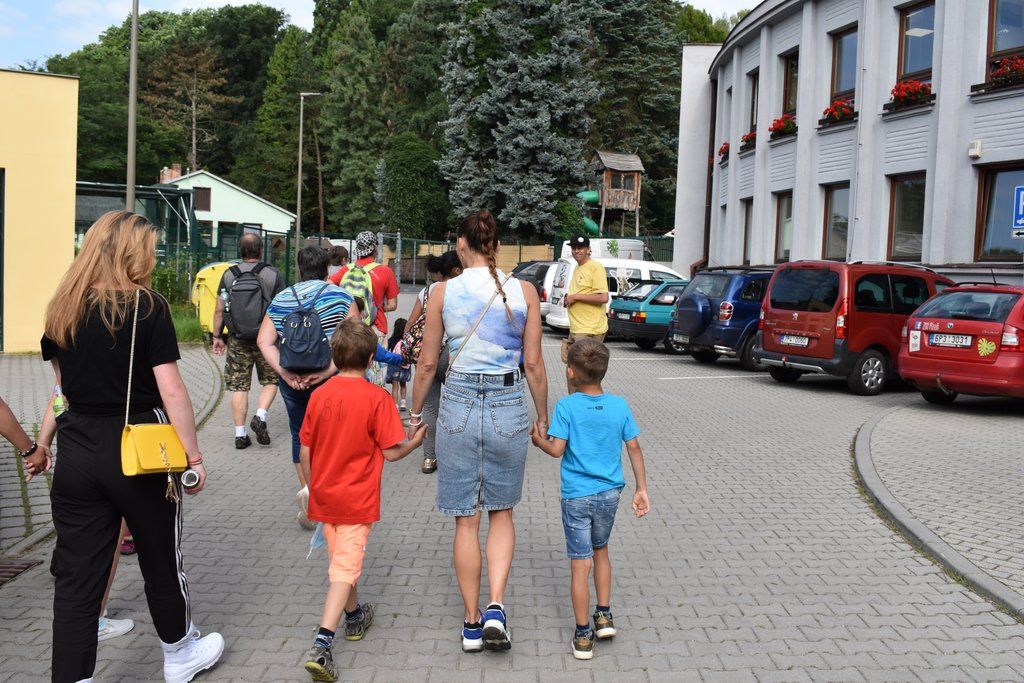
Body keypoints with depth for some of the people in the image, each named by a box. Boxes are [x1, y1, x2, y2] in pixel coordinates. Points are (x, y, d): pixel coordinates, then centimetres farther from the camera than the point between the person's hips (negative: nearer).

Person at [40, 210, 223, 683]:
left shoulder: (61, 308, 4)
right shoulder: (146, 305, -12)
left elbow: (62, 386, 12)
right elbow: (171, 391, -15)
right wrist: (193, 456, -9)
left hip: (77, 453, 4)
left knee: (76, 574, 9)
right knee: (161, 560, 16)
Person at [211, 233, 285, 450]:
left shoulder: (229, 275, 2)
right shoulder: (273, 274, -3)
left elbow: (219, 310, 4)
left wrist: (217, 336, 14)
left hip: (237, 340, 2)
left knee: (239, 386, 5)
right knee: (271, 380, 14)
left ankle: (240, 434, 7)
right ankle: (260, 417, -6)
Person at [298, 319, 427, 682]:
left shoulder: (319, 394, -2)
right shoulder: (377, 397, -15)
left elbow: (305, 452, 3)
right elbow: (391, 452, -11)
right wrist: (415, 440, 9)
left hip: (324, 497, 5)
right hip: (357, 500, -5)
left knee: (341, 560, 22)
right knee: (345, 569, -2)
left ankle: (355, 616, 43)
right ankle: (321, 644, -12)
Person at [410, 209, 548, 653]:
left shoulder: (443, 292, -4)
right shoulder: (524, 292, -3)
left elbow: (427, 364, 0)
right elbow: (534, 365, -1)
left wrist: (415, 414, 14)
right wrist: (544, 418, 11)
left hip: (458, 404, 0)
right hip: (509, 406, 1)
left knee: (466, 520, 12)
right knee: (501, 512, 20)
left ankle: (472, 623, 22)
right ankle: (495, 606, 4)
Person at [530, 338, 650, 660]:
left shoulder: (566, 407, -13)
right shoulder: (619, 405, -2)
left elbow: (556, 450, -15)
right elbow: (634, 449, -1)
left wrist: (537, 438, 5)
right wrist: (641, 489, 6)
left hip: (576, 496, -4)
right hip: (609, 492, 4)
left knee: (581, 564, 2)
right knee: (600, 551, 25)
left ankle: (583, 636, 9)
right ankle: (604, 616, 28)